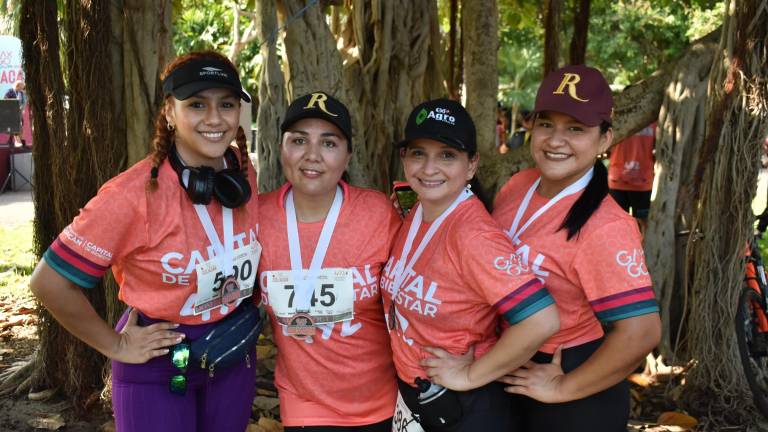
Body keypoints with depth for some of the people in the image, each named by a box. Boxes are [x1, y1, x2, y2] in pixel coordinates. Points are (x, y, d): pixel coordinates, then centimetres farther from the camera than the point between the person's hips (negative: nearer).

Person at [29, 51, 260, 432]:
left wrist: (248, 310, 6)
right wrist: (116, 346, -11)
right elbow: (50, 282, -18)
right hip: (159, 363, -4)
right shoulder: (135, 194, -24)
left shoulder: (244, 172, -8)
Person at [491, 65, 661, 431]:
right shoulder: (518, 185, -4)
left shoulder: (603, 227, -26)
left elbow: (641, 332, -31)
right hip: (511, 374, 7)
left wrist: (562, 388, -21)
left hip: (574, 399, -6)